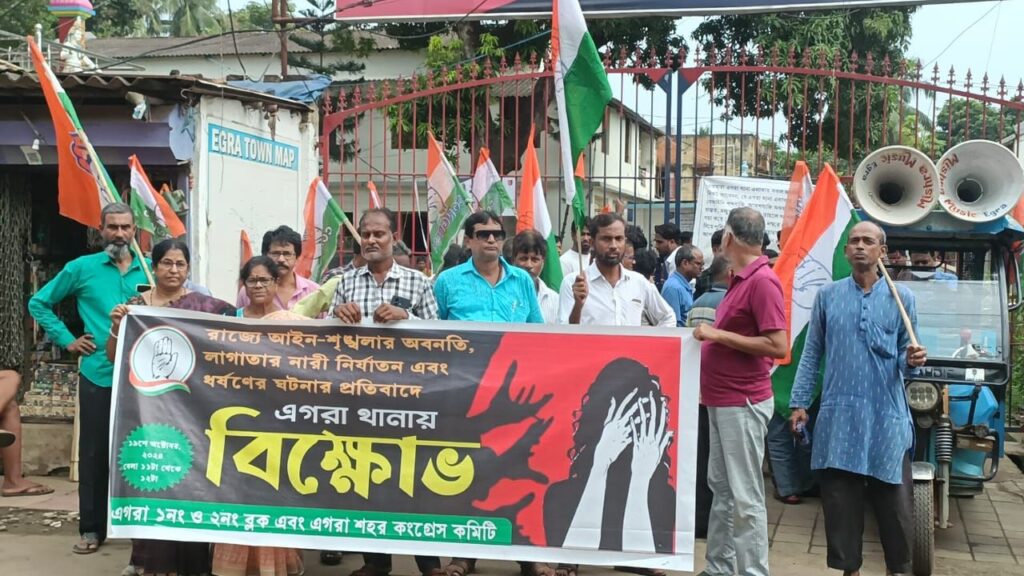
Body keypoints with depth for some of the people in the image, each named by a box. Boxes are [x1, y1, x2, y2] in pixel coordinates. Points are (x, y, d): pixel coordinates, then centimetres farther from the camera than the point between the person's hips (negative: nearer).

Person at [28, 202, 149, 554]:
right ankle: (92, 528, 11)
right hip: (98, 376, -1)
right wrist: (67, 340, 1)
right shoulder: (81, 268, 1)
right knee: (94, 453, 3)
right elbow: (39, 304, 8)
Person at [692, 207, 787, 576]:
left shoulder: (762, 281, -17)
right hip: (722, 401, 10)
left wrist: (718, 334, -20)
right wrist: (710, 335, 9)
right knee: (722, 489, 15)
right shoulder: (741, 279, 12)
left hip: (742, 403, -10)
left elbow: (778, 346, -22)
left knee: (745, 495, -5)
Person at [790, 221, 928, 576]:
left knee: (894, 501, 2)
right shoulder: (828, 296, 8)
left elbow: (905, 355, 7)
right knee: (840, 500, 6)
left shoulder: (901, 297, 5)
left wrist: (912, 361, -17)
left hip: (887, 415, -1)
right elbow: (812, 353, 10)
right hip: (839, 414, 1)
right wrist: (799, 402, 5)